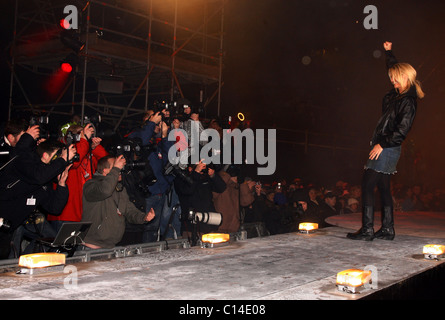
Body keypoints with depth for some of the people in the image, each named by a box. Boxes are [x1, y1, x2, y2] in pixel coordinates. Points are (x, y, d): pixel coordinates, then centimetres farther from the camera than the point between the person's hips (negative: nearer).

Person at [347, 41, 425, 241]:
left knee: (367, 186, -12)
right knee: (383, 188, 11)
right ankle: (387, 230, 17)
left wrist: (382, 144, -18)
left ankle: (367, 230, -11)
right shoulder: (396, 95, 12)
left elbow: (402, 129, -21)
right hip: (385, 148, 10)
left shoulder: (408, 101, -14)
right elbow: (395, 67, 32)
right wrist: (389, 52, 37)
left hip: (387, 149, -10)